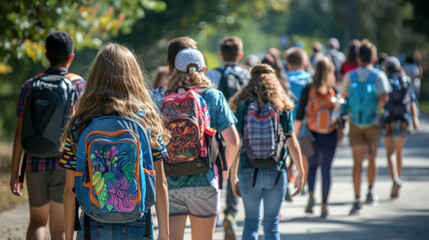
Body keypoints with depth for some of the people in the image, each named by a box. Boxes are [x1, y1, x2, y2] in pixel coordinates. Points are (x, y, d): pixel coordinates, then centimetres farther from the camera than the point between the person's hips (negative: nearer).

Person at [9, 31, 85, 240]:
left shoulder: (30, 86, 3)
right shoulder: (78, 85, -3)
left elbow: (19, 133, 2)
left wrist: (15, 173, 8)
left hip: (35, 165, 2)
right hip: (65, 167, -2)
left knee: (37, 222, 19)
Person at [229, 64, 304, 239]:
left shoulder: (243, 107, -1)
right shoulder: (282, 107, 0)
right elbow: (292, 143, -1)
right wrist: (300, 173, 6)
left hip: (248, 172, 0)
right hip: (276, 172, 0)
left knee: (251, 221, 13)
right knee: (272, 224, 8)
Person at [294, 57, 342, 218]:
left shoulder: (307, 90, -6)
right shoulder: (334, 90, -4)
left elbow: (299, 115, -5)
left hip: (312, 134, 0)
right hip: (330, 136, 0)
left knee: (312, 166, 18)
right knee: (326, 169, 7)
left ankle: (311, 194, -5)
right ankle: (324, 205, 4)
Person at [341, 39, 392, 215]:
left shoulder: (350, 75, 0)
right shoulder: (378, 75, -6)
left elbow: (343, 96, 3)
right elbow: (384, 97, -19)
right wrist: (377, 110, -6)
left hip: (355, 124, 1)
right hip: (373, 123, -1)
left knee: (357, 162, 0)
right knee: (372, 157, 20)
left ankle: (357, 200, -7)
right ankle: (370, 193, 25)